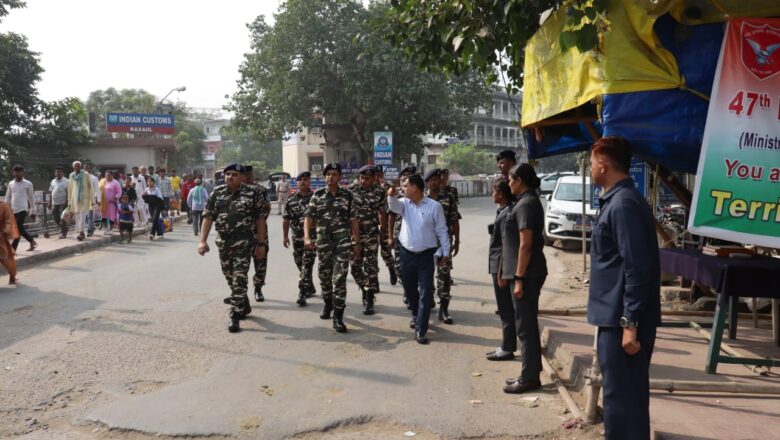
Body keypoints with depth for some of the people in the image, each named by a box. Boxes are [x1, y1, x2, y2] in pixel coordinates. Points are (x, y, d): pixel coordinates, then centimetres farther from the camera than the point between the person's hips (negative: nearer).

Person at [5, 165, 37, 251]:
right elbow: (8, 197, 15)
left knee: (18, 228, -11)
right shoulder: (11, 184, 11)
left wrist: (33, 211, 3)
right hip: (13, 210, 5)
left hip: (22, 209, -5)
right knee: (19, 228, 7)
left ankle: (12, 248, -9)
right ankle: (32, 241, 24)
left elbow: (31, 198, 2)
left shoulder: (28, 184, -1)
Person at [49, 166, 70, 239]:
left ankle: (63, 233, 3)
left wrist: (66, 202, -15)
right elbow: (51, 193, 17)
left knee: (63, 218, -5)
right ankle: (64, 229, 27)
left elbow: (68, 192, -7)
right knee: (56, 218, 8)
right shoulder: (52, 182, 14)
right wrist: (50, 203, 13)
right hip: (54, 203, 6)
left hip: (63, 203, -6)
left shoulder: (66, 181, -3)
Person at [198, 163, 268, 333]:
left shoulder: (252, 194, -4)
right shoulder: (216, 193, 5)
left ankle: (235, 315, -3)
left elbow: (261, 218, -2)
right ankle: (244, 306, 35)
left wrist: (261, 243, -5)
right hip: (223, 242, 5)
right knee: (230, 277, 15)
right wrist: (202, 240, -4)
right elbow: (208, 217, 5)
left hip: (243, 242, -5)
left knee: (239, 278, -9)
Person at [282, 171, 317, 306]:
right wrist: (285, 236, 6)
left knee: (307, 266, -11)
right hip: (296, 237, 4)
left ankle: (302, 293, -11)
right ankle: (310, 288, 30)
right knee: (300, 265, 13)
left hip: (312, 236, -4)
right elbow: (286, 219, 10)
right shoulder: (291, 199, 7)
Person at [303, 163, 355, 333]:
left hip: (343, 240, -1)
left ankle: (338, 316, -4)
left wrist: (357, 241, 7)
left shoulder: (347, 196, 3)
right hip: (323, 240, 2)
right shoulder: (317, 195, 3)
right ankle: (328, 303, 40)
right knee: (324, 276, 14)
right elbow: (308, 217, -3)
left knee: (340, 278, -7)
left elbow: (353, 220, 8)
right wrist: (307, 237, -18)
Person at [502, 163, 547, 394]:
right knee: (528, 325, 15)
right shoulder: (527, 202, 15)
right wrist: (508, 273, 21)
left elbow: (525, 245, -21)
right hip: (525, 273, 10)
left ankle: (529, 377, 5)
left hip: (526, 274, -10)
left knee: (525, 326, -3)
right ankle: (530, 374, 24)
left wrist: (519, 278, -21)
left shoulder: (525, 204, -16)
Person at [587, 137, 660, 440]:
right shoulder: (617, 201, 14)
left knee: (622, 396, -1)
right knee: (624, 393, 19)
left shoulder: (624, 205, -18)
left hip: (623, 320, -10)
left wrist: (630, 324, -22)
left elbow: (638, 269, -23)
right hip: (618, 316, 10)